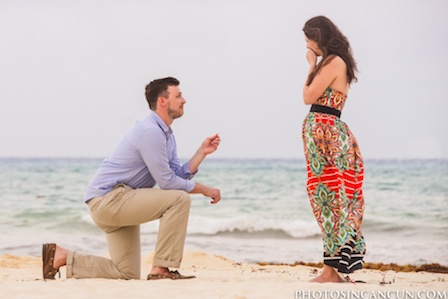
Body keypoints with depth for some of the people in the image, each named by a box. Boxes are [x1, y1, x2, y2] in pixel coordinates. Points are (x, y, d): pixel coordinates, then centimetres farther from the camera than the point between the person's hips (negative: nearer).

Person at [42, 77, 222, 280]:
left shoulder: (166, 135, 14)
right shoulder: (150, 131, -18)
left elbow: (179, 176, 7)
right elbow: (167, 182, -18)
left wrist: (202, 152, -2)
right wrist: (204, 190, -8)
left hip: (120, 202, 10)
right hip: (108, 198, -10)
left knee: (127, 274, 8)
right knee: (180, 199, -22)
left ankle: (62, 257, 14)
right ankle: (161, 269, -17)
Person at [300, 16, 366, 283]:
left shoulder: (334, 62, -11)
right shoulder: (334, 63, 18)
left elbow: (309, 96, -8)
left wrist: (312, 65, 0)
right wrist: (314, 66, 14)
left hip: (324, 131, -10)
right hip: (326, 133, 10)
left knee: (330, 199, -8)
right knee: (334, 200, 8)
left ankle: (332, 271, -7)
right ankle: (334, 269, 11)